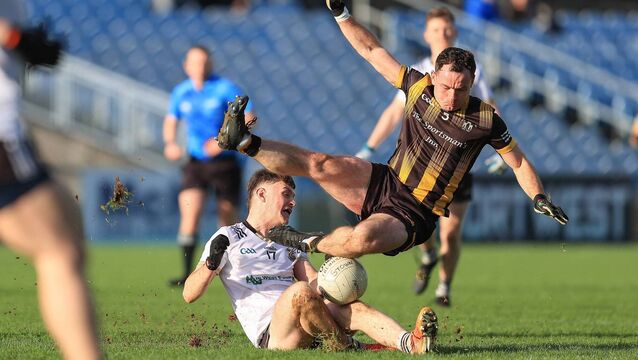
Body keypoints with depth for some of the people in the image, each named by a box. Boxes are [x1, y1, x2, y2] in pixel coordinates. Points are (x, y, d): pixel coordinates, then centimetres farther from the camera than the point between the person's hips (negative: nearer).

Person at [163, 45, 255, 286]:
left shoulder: (224, 88, -9)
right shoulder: (181, 93, 4)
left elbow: (248, 118, -11)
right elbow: (171, 121, 19)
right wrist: (169, 143, -2)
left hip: (225, 162, -3)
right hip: (195, 163, 3)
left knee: (227, 217, 3)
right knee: (189, 210, -16)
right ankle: (187, 273, -16)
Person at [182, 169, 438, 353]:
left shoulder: (288, 242, 30)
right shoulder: (229, 237, 12)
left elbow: (316, 282, 16)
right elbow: (189, 295, 4)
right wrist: (212, 264, -15)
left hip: (305, 330, 5)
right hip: (268, 334, -5)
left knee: (353, 308, -26)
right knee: (300, 292, -36)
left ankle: (409, 342, -52)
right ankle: (347, 349, -22)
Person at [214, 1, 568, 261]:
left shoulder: (484, 119, -9)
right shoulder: (419, 86, -1)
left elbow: (519, 161, 3)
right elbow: (373, 51, 7)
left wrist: (540, 197, -10)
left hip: (414, 215, -4)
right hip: (384, 184, 4)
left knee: (362, 239, -36)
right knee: (321, 164, -18)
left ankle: (310, 243, -10)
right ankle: (244, 142, -11)